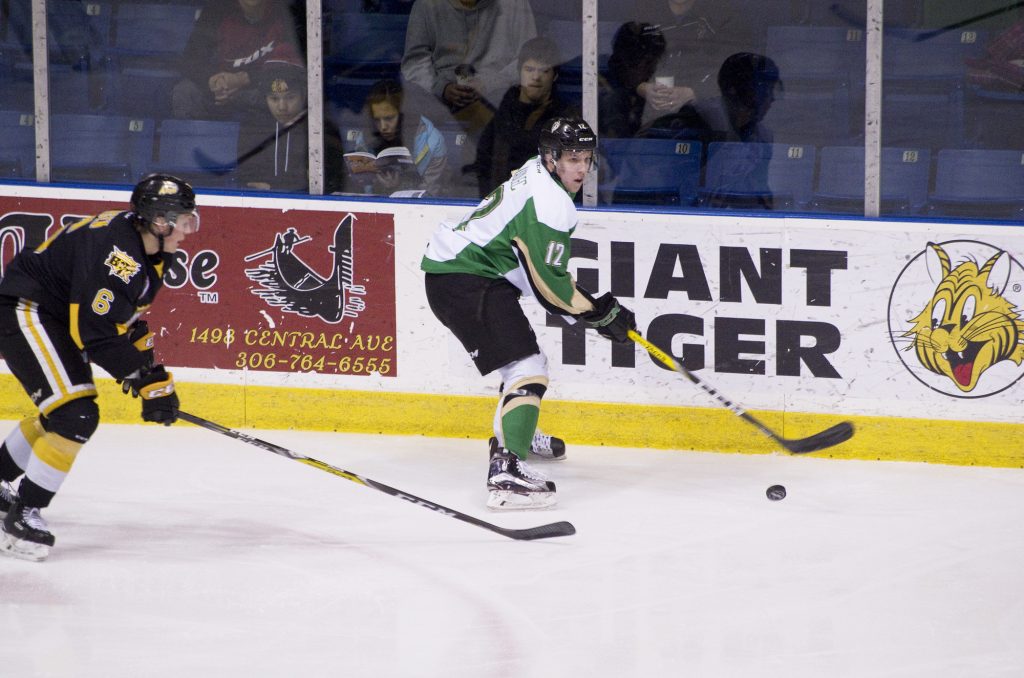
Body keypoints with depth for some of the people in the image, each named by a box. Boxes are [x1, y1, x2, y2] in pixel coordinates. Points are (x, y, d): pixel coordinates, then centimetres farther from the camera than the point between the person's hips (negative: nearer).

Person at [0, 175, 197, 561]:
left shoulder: (154, 253, 4)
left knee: (62, 412, 25)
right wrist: (149, 381, -24)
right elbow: (100, 334, -30)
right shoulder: (115, 252, -29)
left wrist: (150, 370, 10)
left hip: (57, 318, 11)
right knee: (76, 416, -19)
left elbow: (128, 318, 17)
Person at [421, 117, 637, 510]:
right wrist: (600, 314, -8)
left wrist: (595, 305, 16)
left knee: (522, 352, 32)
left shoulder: (536, 174, 12)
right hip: (465, 283, -11)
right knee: (527, 368, -20)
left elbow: (546, 270, 20)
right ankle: (506, 471, -35)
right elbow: (549, 283, -19)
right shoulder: (550, 204, -20)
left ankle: (515, 432, 53)